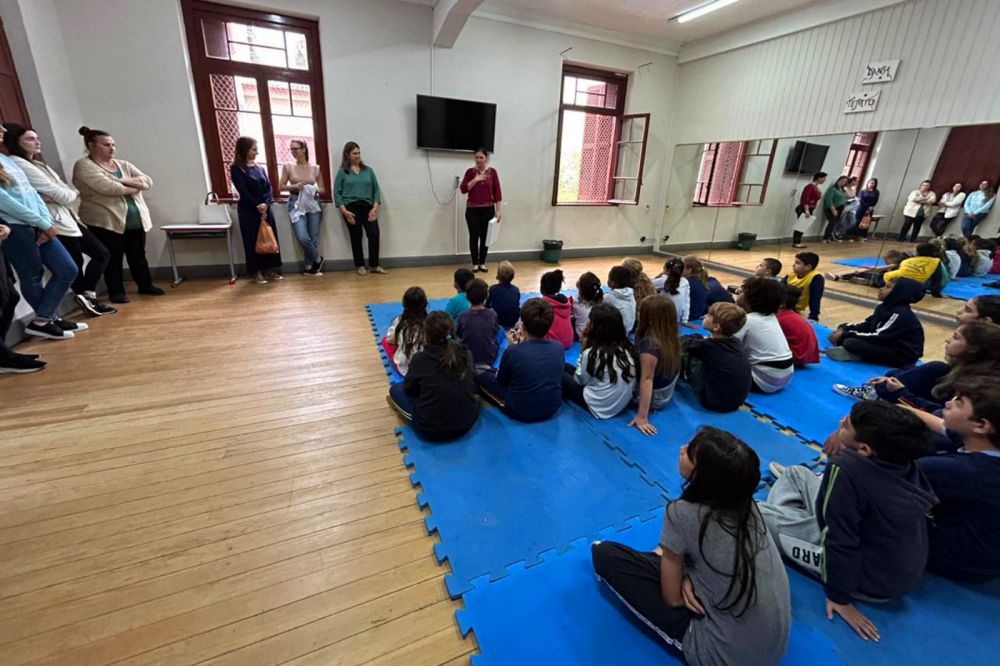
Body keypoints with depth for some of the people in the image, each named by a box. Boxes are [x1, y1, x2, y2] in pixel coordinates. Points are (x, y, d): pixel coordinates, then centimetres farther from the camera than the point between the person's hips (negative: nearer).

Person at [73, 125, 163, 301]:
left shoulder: (124, 165, 14)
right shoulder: (84, 166, -5)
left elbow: (147, 182, 2)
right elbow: (107, 187, -19)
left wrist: (125, 180, -13)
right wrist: (134, 187, -6)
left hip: (136, 221, 5)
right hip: (105, 222, -5)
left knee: (138, 256, 13)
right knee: (112, 259, 1)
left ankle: (145, 285, 24)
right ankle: (116, 292, 10)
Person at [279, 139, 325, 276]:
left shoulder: (315, 168, 5)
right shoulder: (288, 167, 4)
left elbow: (323, 190, 10)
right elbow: (281, 187, 6)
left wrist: (315, 190, -11)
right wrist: (294, 186, -12)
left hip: (314, 205, 1)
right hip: (296, 205, -1)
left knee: (313, 238, 2)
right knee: (303, 238, -15)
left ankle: (309, 267, 15)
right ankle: (318, 259, 9)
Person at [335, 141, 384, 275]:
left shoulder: (368, 170, 13)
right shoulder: (342, 172, 6)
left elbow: (376, 189, 9)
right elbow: (337, 192, 1)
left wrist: (375, 207, -4)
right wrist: (344, 211, -10)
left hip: (368, 207, 2)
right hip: (351, 208, -2)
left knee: (374, 234, -10)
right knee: (356, 237, 2)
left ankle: (374, 265, 2)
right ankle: (360, 266, 14)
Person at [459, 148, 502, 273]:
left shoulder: (492, 172, 2)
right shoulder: (470, 171, 1)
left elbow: (497, 192, 1)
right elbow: (463, 189, -6)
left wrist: (498, 210, -4)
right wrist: (475, 179, -15)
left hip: (488, 209, 1)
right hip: (472, 209, 0)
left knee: (485, 236, 5)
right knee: (474, 236, 1)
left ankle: (482, 263, 16)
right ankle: (475, 264, 11)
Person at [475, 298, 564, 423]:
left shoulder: (513, 351, -24)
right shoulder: (558, 347, -11)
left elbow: (501, 382, -4)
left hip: (521, 412, -5)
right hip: (553, 409, 5)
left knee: (480, 375, 10)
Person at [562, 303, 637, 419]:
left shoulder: (592, 353, -21)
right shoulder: (627, 347, -3)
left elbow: (580, 380, -3)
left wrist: (583, 349, -3)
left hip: (600, 408, -7)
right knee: (567, 367, 15)